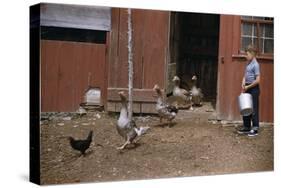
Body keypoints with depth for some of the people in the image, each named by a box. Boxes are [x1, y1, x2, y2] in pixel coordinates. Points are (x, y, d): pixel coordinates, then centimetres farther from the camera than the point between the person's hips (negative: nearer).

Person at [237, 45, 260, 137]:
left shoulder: (255, 65, -14)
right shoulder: (248, 64, 11)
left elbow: (258, 80, -19)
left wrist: (248, 87, -13)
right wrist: (243, 84, -2)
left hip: (254, 89, -9)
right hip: (248, 89, 9)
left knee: (253, 109, -2)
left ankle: (255, 129, 6)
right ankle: (246, 127, 23)